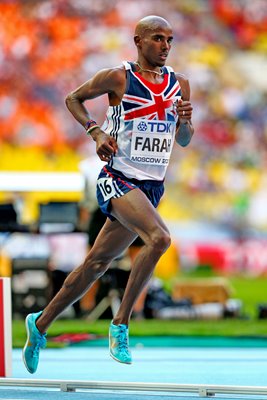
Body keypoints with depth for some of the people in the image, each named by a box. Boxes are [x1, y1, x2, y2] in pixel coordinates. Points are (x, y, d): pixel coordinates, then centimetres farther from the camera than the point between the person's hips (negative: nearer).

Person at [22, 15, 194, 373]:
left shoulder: (179, 84, 9)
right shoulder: (118, 78, -6)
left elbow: (184, 140, 17)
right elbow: (73, 98, 8)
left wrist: (185, 121, -5)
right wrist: (96, 133, -6)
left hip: (152, 187, 6)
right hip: (118, 179, -6)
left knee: (96, 264, 10)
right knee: (160, 238, -29)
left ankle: (41, 324, 26)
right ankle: (120, 325, -19)